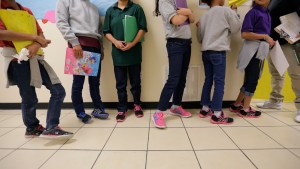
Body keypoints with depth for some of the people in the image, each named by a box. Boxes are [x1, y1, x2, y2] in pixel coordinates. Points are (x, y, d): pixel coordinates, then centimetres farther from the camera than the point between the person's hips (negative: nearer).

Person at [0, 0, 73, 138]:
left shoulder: (27, 11, 19)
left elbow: (41, 35, 11)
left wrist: (36, 45, -12)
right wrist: (35, 38, -13)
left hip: (35, 58, 6)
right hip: (17, 61, -6)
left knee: (58, 91, -2)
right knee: (29, 99, 2)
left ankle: (51, 128, 6)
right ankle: (32, 128, 27)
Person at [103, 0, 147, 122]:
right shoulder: (110, 11, 11)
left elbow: (142, 28, -2)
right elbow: (106, 32, 8)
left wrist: (132, 43, -14)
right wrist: (115, 42, -11)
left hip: (134, 52, -1)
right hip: (118, 53, 2)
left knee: (135, 81, 9)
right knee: (120, 84, 7)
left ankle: (137, 105, 28)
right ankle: (122, 109, 19)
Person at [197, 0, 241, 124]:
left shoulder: (204, 16, 13)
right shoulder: (226, 10, -2)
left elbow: (200, 37, 13)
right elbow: (236, 28, 8)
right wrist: (234, 12, 17)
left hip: (205, 52, 6)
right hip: (218, 52, -6)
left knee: (208, 81, 12)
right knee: (219, 82, -4)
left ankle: (205, 109, 18)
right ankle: (217, 115, -2)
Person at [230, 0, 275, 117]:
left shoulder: (267, 14, 16)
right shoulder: (253, 12, -9)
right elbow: (245, 34, -19)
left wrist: (270, 41, 5)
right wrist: (265, 36, -15)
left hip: (261, 50, 8)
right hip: (253, 50, -8)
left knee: (250, 80, 13)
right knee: (252, 80, -2)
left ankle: (236, 105, 24)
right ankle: (245, 110, 10)